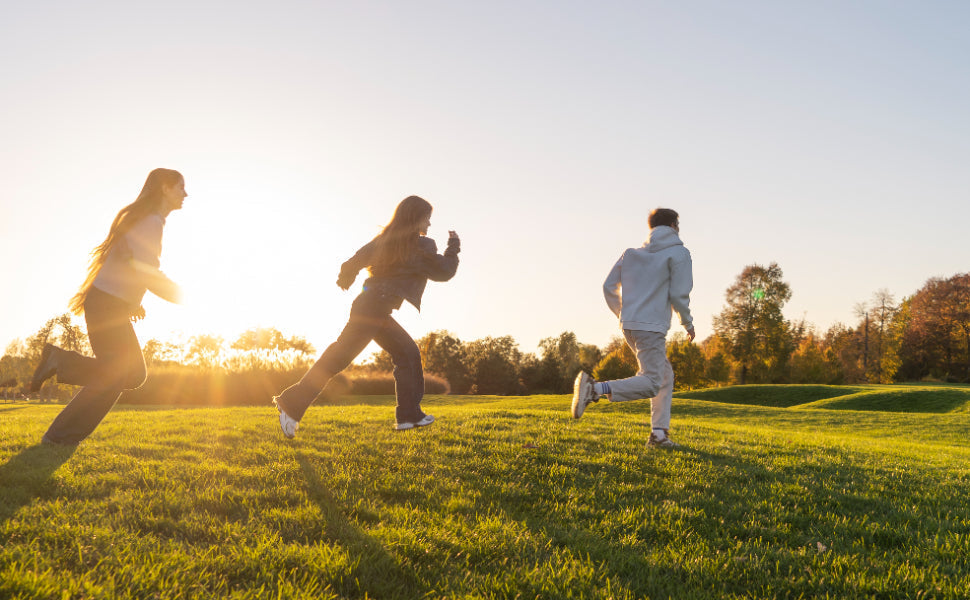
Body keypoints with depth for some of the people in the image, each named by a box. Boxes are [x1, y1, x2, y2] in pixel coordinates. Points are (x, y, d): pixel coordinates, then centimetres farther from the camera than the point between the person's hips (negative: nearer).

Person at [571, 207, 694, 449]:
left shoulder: (630, 253, 17)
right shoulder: (679, 253, 0)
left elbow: (609, 287, 13)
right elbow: (678, 294, -9)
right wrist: (688, 323, 6)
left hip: (629, 326, 8)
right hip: (651, 327, -8)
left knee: (665, 375, 17)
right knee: (651, 383, -13)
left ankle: (659, 433, 10)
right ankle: (595, 389, -31)